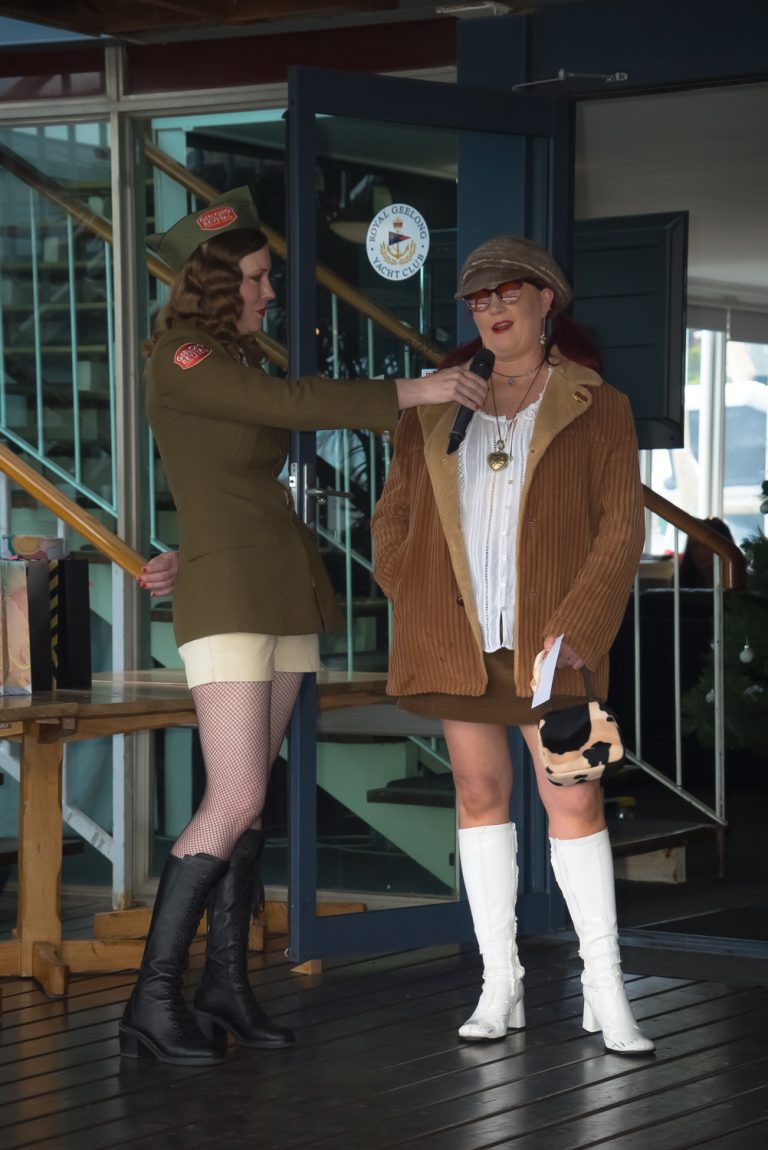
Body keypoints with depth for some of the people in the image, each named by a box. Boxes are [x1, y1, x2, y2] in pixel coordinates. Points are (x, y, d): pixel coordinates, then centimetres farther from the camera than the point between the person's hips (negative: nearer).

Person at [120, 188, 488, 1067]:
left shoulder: (234, 363, 17)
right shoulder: (183, 360, -11)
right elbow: (293, 403, -21)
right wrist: (411, 393, -20)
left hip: (286, 597, 9)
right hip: (228, 601, -9)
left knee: (247, 798, 6)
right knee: (235, 803, -15)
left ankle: (227, 987, 8)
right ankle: (152, 1002, -11)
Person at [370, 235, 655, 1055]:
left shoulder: (596, 408, 3)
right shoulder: (435, 409, 11)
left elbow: (619, 531, -2)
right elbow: (393, 518, 14)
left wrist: (575, 632, -11)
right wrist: (416, 611, 0)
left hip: (546, 639, -3)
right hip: (455, 638, 3)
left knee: (573, 801, -5)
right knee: (479, 795, 6)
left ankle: (605, 993, 2)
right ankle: (499, 986, 12)